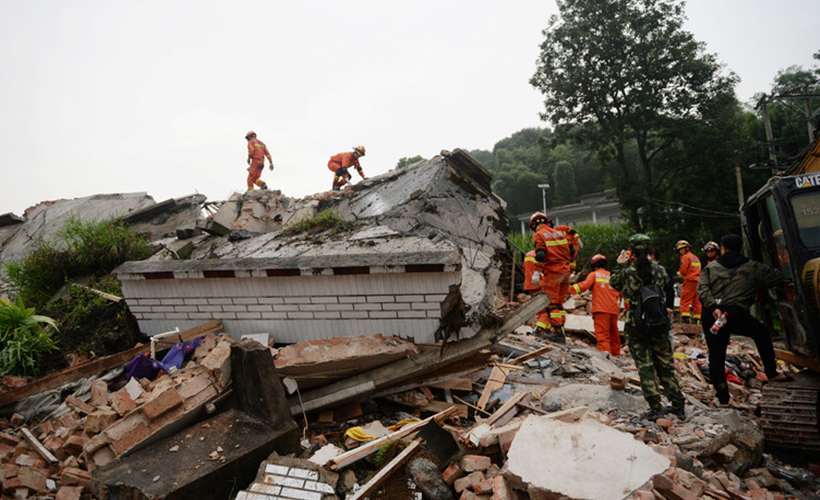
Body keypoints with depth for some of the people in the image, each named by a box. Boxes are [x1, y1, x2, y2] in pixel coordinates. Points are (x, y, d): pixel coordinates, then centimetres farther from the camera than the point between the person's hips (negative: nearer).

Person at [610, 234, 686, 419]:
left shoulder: (627, 273, -12)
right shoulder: (658, 269, -3)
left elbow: (613, 282, 6)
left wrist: (620, 266, 12)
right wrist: (650, 261, 18)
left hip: (637, 328, -4)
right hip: (659, 327, 4)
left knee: (645, 368, 5)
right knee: (666, 367, 16)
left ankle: (656, 407, 5)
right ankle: (679, 406, 22)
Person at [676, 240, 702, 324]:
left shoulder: (685, 257, -5)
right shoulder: (696, 257, 20)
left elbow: (683, 270, -12)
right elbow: (699, 270, 21)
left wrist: (679, 273, 10)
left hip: (689, 281, -8)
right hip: (698, 281, 8)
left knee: (685, 300, -8)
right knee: (696, 301, 11)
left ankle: (686, 318, -18)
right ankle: (697, 319, 12)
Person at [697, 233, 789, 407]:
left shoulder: (711, 268, 12)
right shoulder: (753, 268, 13)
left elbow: (702, 289, -4)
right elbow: (777, 276, 24)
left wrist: (713, 307, -13)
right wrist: (758, 287, 35)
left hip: (712, 316, 1)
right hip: (737, 314, 0)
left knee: (716, 356, 8)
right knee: (761, 333, 31)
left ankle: (722, 397, 10)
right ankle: (771, 372, 39)